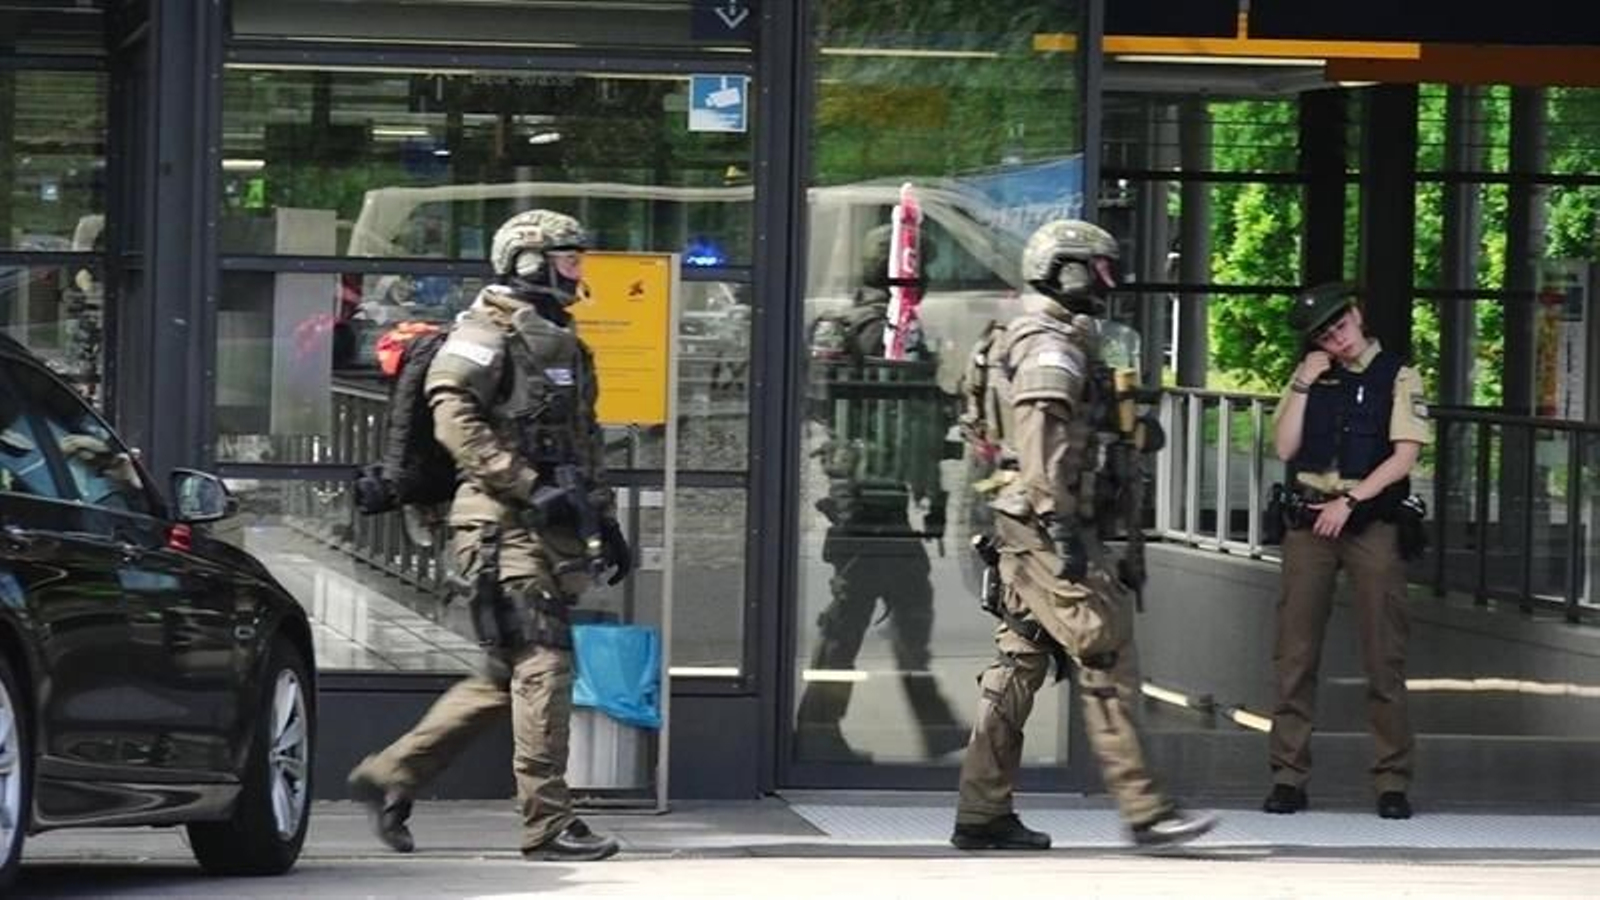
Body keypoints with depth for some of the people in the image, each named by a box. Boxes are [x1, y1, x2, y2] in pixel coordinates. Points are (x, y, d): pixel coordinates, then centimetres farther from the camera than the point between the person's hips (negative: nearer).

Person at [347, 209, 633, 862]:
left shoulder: (561, 342, 24)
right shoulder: (488, 331, -6)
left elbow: (585, 441, 31)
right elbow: (453, 416, -18)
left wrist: (605, 519, 24)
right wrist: (529, 486, -22)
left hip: (549, 527, 9)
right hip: (505, 524, -9)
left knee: (509, 676, 10)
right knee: (543, 662, -12)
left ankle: (389, 776, 19)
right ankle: (547, 824, -10)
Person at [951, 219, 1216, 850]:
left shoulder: (1051, 343, 23)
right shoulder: (1051, 349, -11)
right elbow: (1042, 446, -22)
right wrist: (1063, 528, -27)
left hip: (1024, 530, 11)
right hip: (1046, 528, -11)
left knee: (1019, 666, 10)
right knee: (1106, 662, -10)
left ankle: (982, 814, 10)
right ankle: (1143, 808, -11)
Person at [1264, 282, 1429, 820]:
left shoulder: (1398, 378, 3)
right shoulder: (1310, 378, 14)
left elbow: (1404, 455, -6)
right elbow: (1285, 448, 5)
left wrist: (1349, 501, -13)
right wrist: (1303, 386, -3)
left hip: (1370, 523, -3)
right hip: (1309, 521, 3)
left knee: (1384, 656, -3)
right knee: (1295, 653, -1)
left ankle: (1392, 781, 0)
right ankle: (1289, 777, 2)